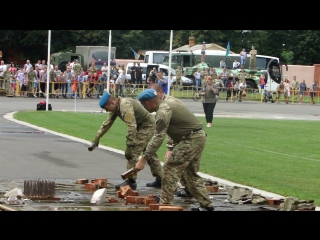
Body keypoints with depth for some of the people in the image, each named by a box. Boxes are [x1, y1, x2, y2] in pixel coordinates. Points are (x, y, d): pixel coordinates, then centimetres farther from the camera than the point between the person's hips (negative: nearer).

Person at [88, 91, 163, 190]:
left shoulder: (126, 106, -30)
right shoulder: (116, 107, 2)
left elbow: (132, 127, -35)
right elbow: (108, 123, 13)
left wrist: (129, 147, -35)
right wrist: (97, 137, 11)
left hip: (147, 126, -11)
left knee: (133, 153, -13)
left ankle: (131, 181, -11)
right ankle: (159, 180, 25)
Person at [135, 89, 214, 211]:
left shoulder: (163, 111, -17)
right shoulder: (167, 105, 14)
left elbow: (158, 137, -23)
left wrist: (143, 159, -23)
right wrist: (171, 149, 16)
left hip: (191, 139, -10)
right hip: (199, 137, 10)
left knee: (170, 169, -7)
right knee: (191, 173, 19)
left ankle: (165, 204, -4)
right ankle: (206, 204, 22)